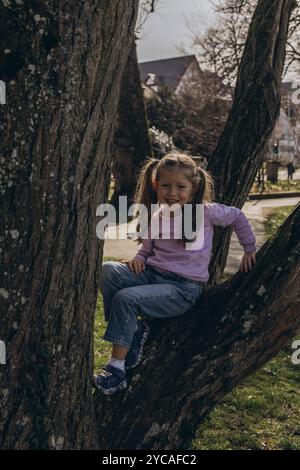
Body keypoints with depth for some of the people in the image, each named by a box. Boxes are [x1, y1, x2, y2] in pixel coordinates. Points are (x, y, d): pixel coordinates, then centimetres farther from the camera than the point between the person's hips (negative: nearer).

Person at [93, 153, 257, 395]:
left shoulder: (205, 211, -4)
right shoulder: (156, 218, 8)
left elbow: (238, 216, 10)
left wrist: (250, 249, 13)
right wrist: (138, 259, -4)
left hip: (183, 287, -5)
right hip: (152, 275, 5)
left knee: (126, 299, -27)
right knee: (109, 270, -20)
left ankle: (117, 367, -15)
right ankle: (134, 328, -9)